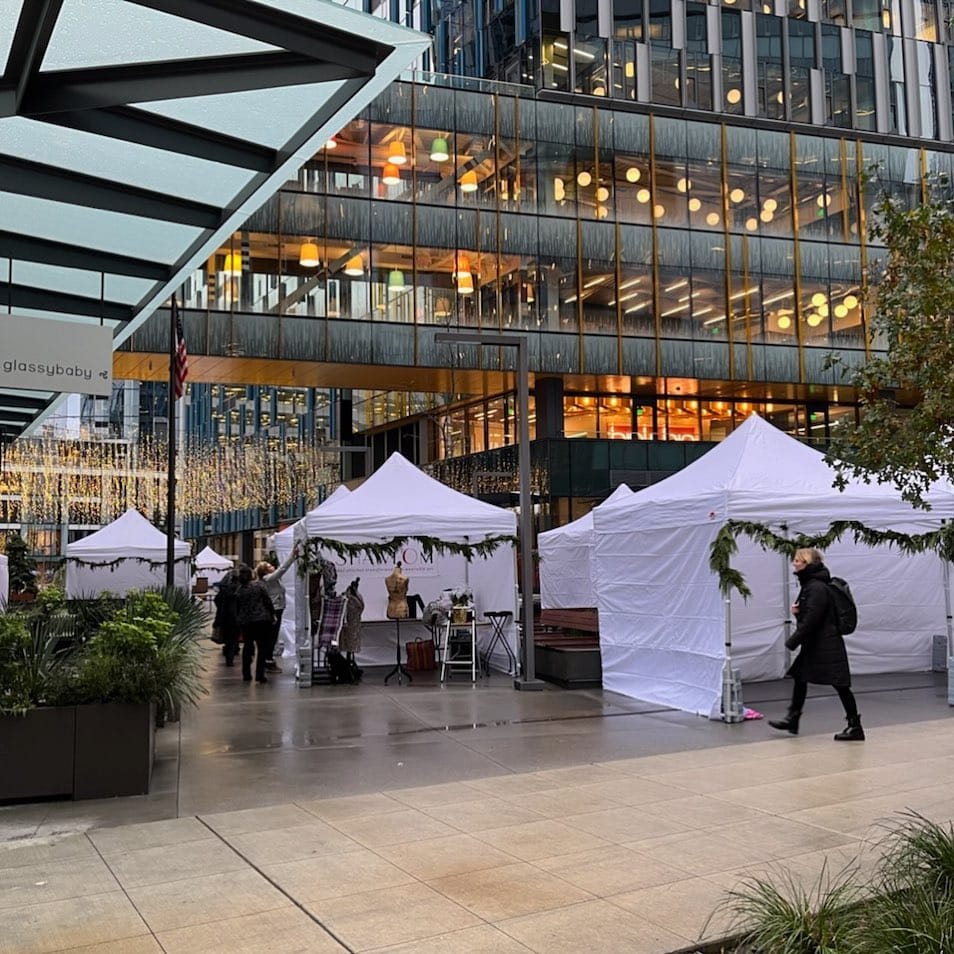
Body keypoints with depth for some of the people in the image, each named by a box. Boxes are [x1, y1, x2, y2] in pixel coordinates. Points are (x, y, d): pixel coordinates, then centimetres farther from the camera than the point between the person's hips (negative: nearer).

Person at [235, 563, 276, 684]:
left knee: (248, 646, 15)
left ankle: (246, 674, 18)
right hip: (262, 620, -4)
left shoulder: (239, 590, 4)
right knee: (262, 647, 1)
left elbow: (238, 607, 10)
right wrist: (273, 615, 5)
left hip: (245, 622, 4)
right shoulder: (259, 585, -7)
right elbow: (268, 601, -6)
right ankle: (259, 675, -4)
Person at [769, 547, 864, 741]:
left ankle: (855, 727, 3)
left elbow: (812, 619, -24)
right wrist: (797, 610, -1)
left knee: (840, 684, -4)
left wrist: (793, 641, -18)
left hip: (827, 645, -11)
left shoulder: (817, 588, -20)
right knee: (799, 676, 15)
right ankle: (792, 720, 25)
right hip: (814, 645, 11)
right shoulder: (809, 585, 12)